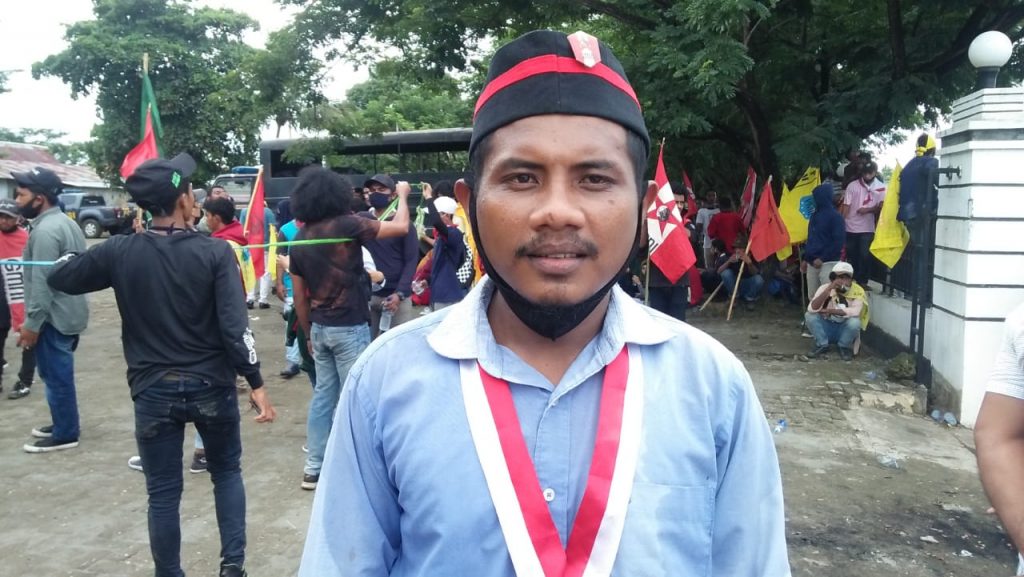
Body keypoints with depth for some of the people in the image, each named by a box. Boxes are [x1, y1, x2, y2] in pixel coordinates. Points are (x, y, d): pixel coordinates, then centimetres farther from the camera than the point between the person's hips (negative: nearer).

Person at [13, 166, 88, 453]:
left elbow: (42, 283, -23)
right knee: (59, 375, 19)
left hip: (54, 318, -10)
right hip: (69, 313, 10)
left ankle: (65, 434, 10)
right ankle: (62, 424, 30)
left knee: (56, 377, 0)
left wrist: (32, 324, -18)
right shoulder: (65, 222, 11)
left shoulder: (45, 230, -20)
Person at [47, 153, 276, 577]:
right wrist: (256, 383, -12)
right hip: (212, 386, -1)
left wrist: (84, 255, 28)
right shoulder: (215, 252, -11)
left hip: (154, 390, 1)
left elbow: (59, 278, 10)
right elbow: (235, 325, -16)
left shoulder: (120, 252, -6)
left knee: (163, 493, 11)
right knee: (227, 473, 20)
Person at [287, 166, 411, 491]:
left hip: (319, 327, 6)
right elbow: (401, 228, -13)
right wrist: (402, 195, 5)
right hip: (349, 327, -6)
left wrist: (308, 332, 21)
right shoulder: (346, 225, -13)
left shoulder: (299, 240, 5)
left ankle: (314, 467, 20)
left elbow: (299, 296, 10)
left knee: (323, 396, 14)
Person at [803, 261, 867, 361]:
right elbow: (812, 309, -28)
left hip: (845, 329, -1)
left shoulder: (858, 291, -16)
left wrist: (829, 311, -26)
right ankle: (822, 345, -3)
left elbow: (855, 311, -32)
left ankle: (844, 347, -4)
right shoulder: (825, 288, -12)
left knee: (855, 321, -33)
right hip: (826, 328, 2)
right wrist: (829, 289, -36)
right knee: (809, 316, -23)